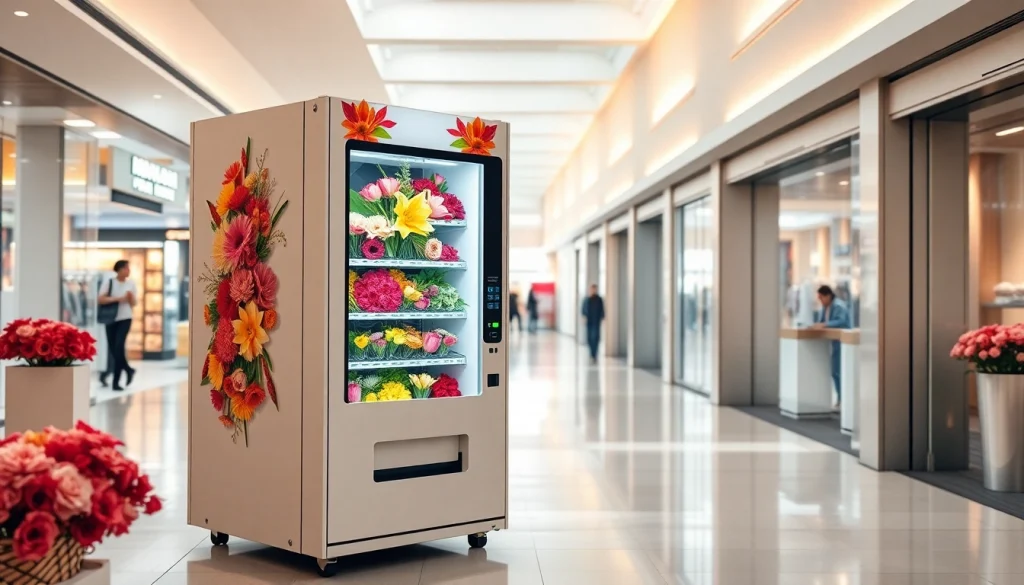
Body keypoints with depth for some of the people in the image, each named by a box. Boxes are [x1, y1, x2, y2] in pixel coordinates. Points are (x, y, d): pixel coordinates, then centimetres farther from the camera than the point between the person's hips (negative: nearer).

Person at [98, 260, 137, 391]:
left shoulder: (131, 283, 3)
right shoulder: (109, 282, -3)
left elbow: (134, 304, 7)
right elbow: (101, 299, -11)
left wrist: (130, 297, -14)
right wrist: (117, 298, -19)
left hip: (125, 319, -1)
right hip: (111, 319, 1)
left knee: (119, 347, -14)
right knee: (113, 349, 3)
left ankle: (116, 381, -6)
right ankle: (128, 370, 27)